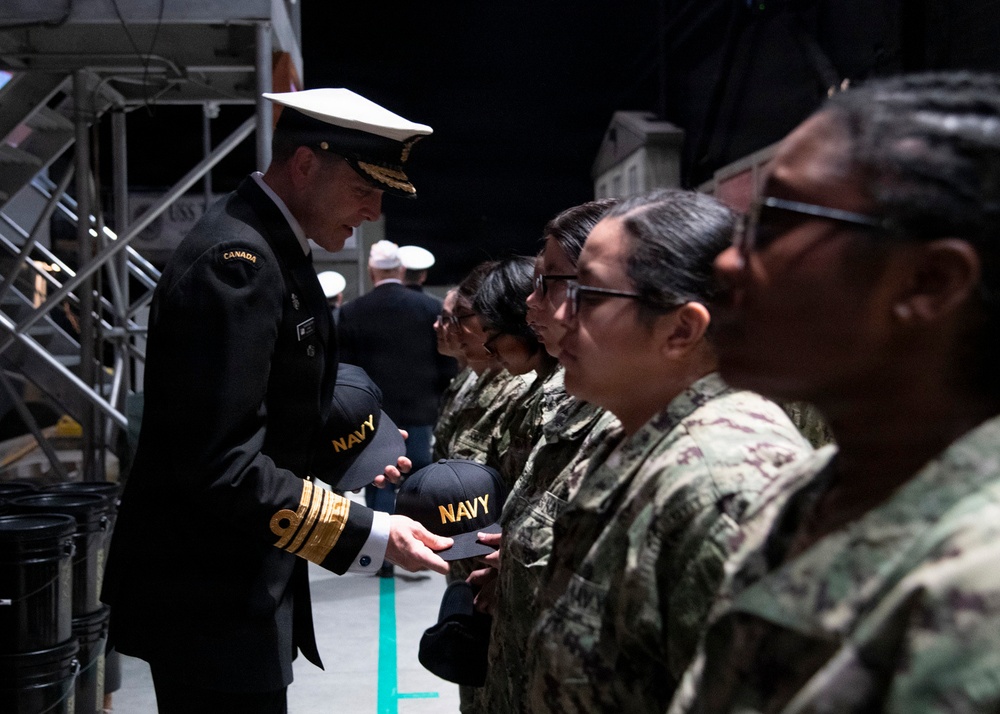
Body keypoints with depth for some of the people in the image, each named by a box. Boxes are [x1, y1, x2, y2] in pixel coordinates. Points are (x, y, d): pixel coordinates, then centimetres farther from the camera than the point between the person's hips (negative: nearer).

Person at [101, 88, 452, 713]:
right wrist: (369, 534, -25)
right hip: (212, 600, -10)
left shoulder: (269, 248, 10)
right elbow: (221, 462, -28)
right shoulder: (237, 259, -22)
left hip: (242, 588, 10)